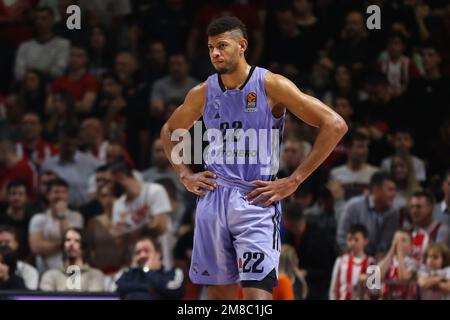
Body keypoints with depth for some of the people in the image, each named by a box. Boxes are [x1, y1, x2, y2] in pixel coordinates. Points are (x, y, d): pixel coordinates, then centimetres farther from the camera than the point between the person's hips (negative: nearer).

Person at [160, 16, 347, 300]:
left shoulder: (271, 86, -7)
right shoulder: (203, 93, 7)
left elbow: (335, 125, -11)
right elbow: (169, 131, 27)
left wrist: (294, 181, -12)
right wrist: (185, 175, 10)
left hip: (257, 201, -5)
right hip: (213, 199, 5)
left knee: (257, 293, -16)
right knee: (220, 292, 9)